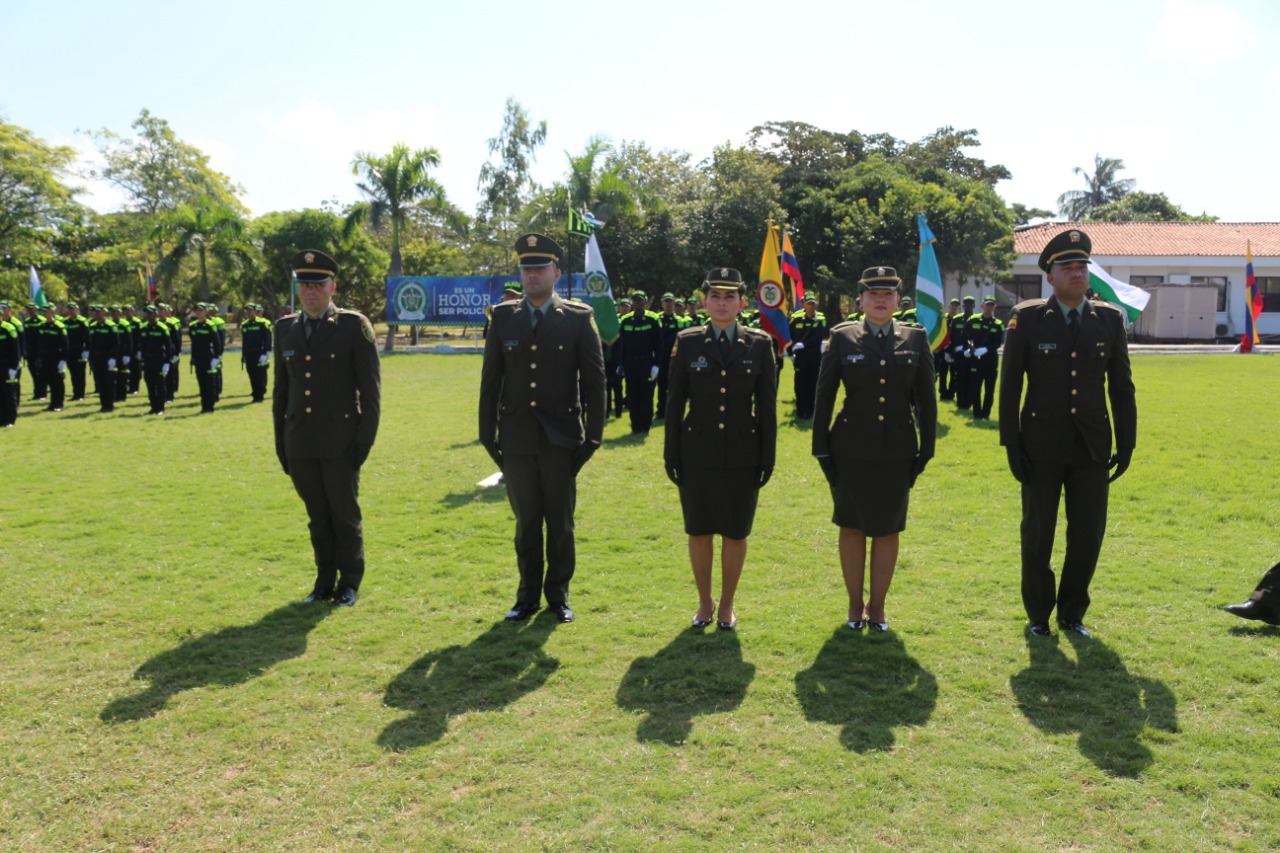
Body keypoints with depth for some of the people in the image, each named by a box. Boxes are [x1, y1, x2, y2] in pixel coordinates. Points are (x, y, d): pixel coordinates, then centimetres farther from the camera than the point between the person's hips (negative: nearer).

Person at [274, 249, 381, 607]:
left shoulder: (354, 325, -3)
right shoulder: (285, 328, 10)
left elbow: (370, 389, -5)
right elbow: (281, 390, 14)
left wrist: (364, 439, -10)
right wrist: (281, 443, 11)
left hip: (340, 442, -4)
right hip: (300, 445, 4)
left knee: (346, 516, 5)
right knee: (318, 518, 12)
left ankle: (349, 584, 20)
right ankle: (324, 583, 25)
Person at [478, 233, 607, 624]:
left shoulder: (579, 318, -1)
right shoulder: (503, 317, 5)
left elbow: (593, 381, -2)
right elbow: (490, 379, 7)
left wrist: (592, 437, -6)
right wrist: (488, 434, 4)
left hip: (561, 438, -2)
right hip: (516, 437, 2)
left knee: (560, 524, 8)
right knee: (526, 523, 11)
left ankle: (558, 595, 24)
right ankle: (528, 595, 25)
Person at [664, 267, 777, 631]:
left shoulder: (760, 344, 0)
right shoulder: (687, 342, 0)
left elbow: (767, 406, 1)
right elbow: (675, 402, 2)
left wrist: (768, 457, -1)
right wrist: (671, 454, -1)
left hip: (743, 454, 0)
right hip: (697, 453, 0)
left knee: (735, 533, 9)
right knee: (699, 531, 10)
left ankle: (727, 605, 26)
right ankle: (705, 602, 28)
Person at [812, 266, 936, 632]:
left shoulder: (916, 339, 3)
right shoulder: (842, 338, -2)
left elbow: (926, 399, 5)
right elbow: (824, 396, 0)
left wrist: (927, 448, 2)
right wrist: (822, 448, -3)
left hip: (897, 451, 1)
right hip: (851, 450, -1)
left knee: (888, 530, 8)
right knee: (852, 527, 9)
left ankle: (877, 606, 23)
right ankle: (855, 605, 24)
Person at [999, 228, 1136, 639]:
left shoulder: (1109, 319, 4)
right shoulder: (1027, 318, -4)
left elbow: (1122, 387, 7)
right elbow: (1009, 386, -4)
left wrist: (1126, 444, 4)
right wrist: (1011, 445, -8)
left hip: (1093, 447, 2)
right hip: (1042, 446, -2)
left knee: (1088, 536, 6)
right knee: (1037, 536, 8)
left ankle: (1072, 613, 26)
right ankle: (1038, 615, 26)